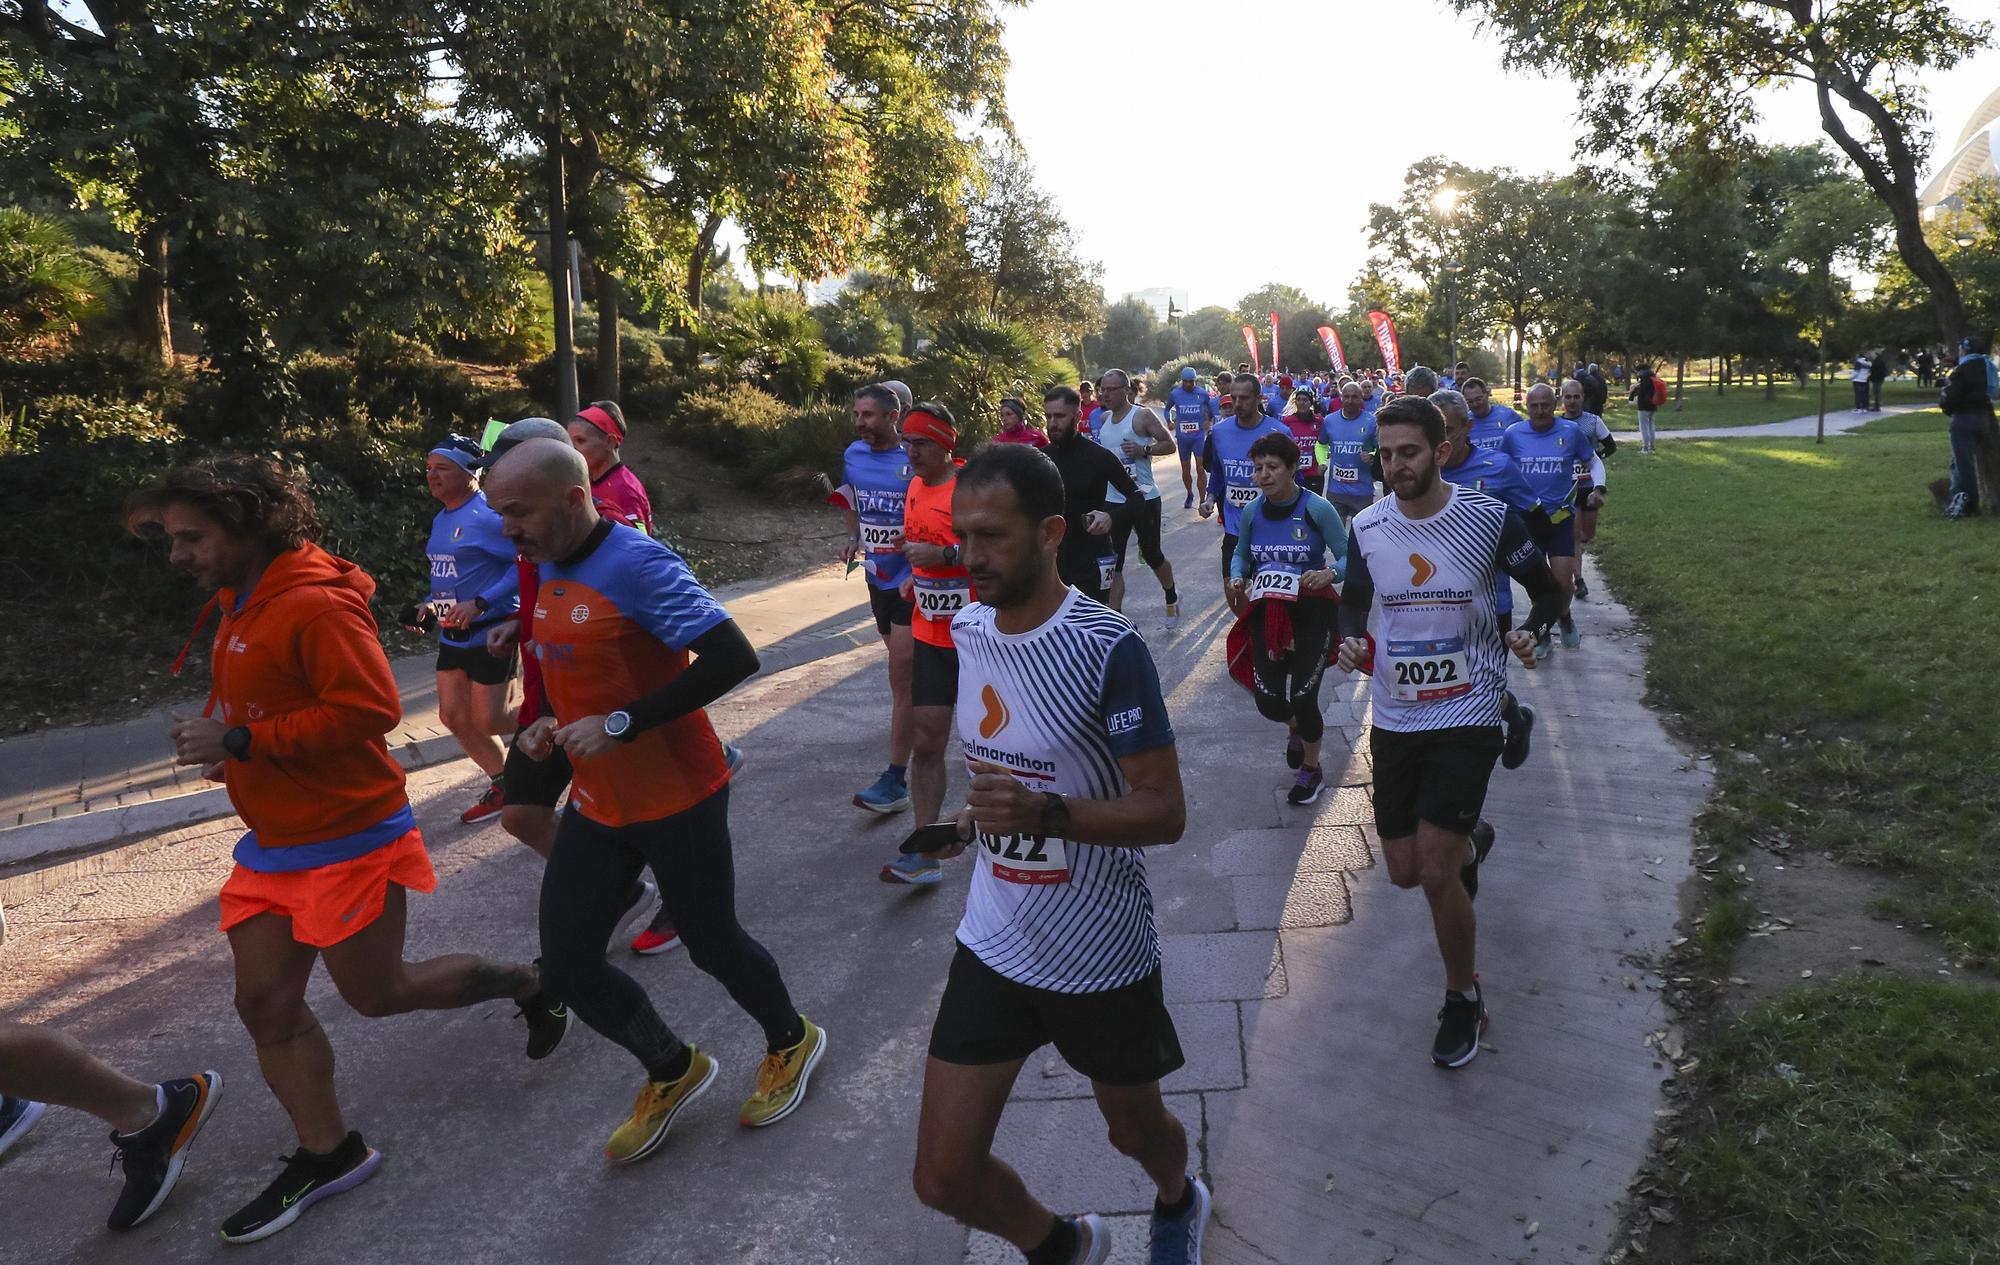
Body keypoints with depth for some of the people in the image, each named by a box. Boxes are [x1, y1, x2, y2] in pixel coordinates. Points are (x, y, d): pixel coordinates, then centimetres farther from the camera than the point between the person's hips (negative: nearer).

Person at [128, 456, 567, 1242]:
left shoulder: (315, 604, -21)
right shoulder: (240, 605, 9)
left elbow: (371, 708, -28)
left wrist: (239, 741, -26)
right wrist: (212, 733, 2)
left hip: (349, 840, -9)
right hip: (273, 846, 9)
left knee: (377, 993, 4)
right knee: (266, 1003, 8)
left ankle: (530, 986, 25)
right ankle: (327, 1154, 23)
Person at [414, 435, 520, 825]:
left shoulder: (486, 517, -17)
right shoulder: (441, 520, 11)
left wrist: (479, 604, -27)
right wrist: (432, 605, 6)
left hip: (490, 634, -9)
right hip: (453, 636, 9)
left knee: (487, 722, -4)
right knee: (453, 716, 9)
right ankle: (503, 785, 23)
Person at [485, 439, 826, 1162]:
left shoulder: (637, 565, -20)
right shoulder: (548, 570, 7)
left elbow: (733, 658, -28)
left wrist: (622, 725, -27)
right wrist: (551, 723, 4)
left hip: (677, 798, -8)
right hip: (596, 803, 8)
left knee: (711, 943, 9)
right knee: (566, 966, 6)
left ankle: (790, 1043, 39)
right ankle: (673, 1071, 31)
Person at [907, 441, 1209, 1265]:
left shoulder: (1109, 649, -22)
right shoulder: (967, 629, -2)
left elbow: (1165, 813, -21)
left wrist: (1046, 814, -35)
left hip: (1102, 953, -4)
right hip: (992, 942, 5)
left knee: (1132, 1126, 22)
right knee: (942, 1179, 6)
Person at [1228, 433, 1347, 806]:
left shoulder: (1317, 508, -15)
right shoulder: (1251, 512, -2)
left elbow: (1348, 557, -11)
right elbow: (1241, 555, 12)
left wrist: (1330, 573, -32)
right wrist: (1237, 578, -9)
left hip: (1312, 613, -3)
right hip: (1266, 613, 4)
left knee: (1303, 698, -4)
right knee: (1269, 703, -2)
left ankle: (1310, 770, 27)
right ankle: (1295, 727, 40)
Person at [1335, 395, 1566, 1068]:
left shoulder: (1491, 518, -11)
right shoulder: (1366, 528, -3)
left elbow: (1547, 590, 4)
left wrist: (1532, 632, -18)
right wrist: (1349, 640, -9)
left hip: (1468, 714, -4)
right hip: (1394, 717, 4)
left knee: (1435, 874, -9)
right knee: (1405, 872, 11)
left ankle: (1464, 998, 19)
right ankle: (1469, 841, 48)